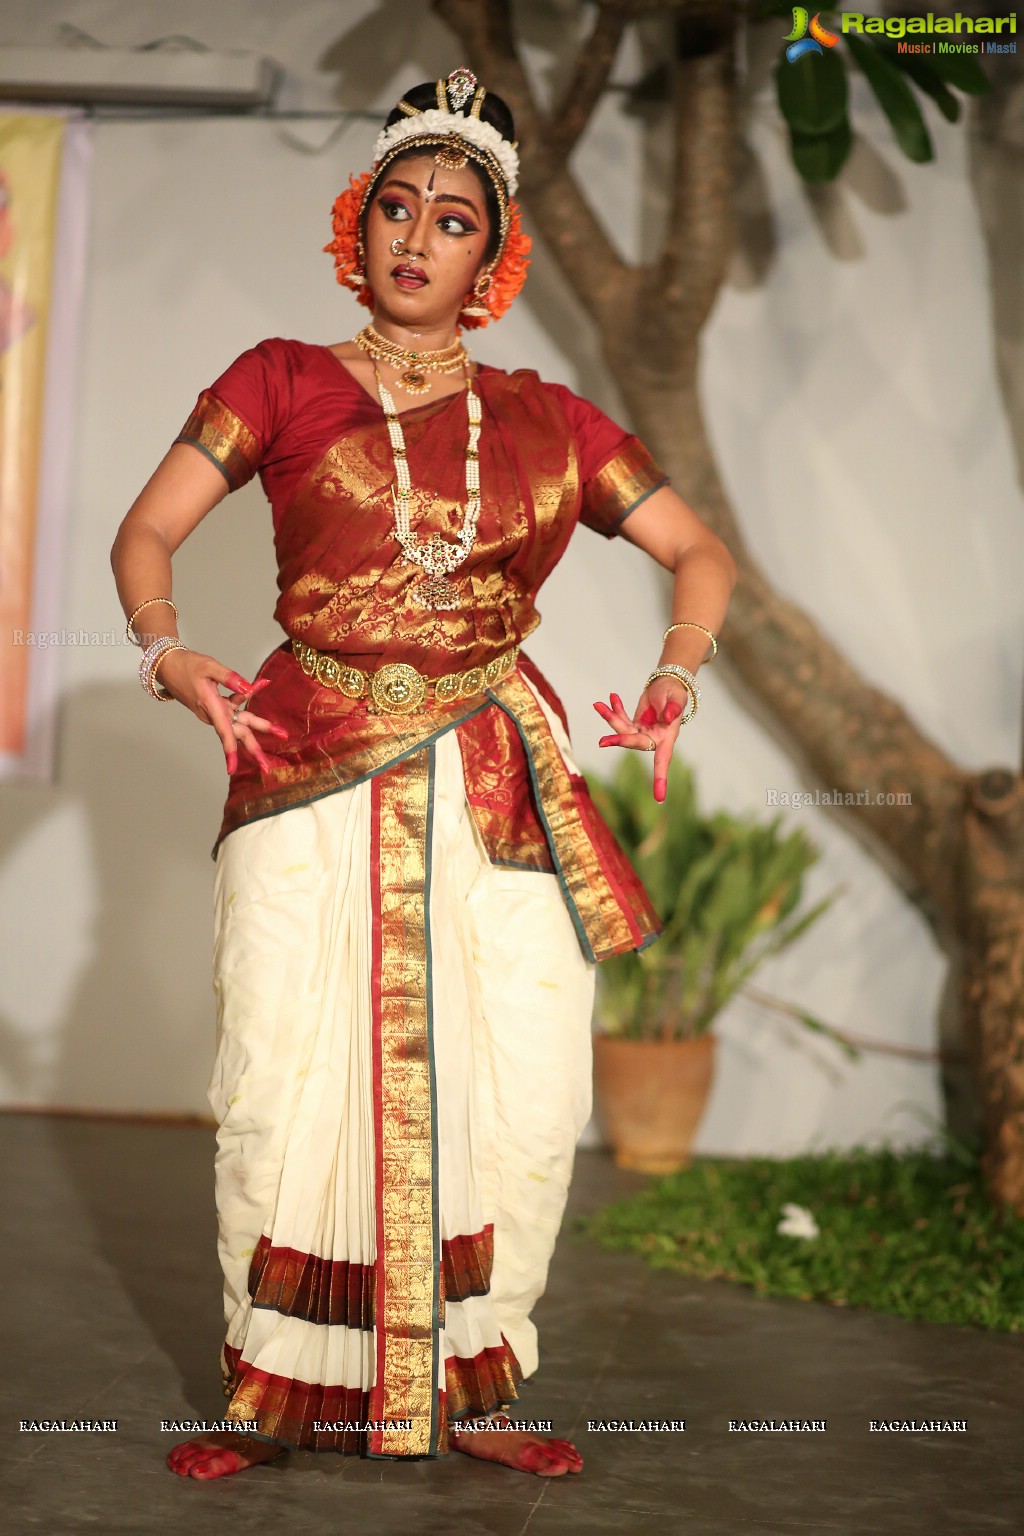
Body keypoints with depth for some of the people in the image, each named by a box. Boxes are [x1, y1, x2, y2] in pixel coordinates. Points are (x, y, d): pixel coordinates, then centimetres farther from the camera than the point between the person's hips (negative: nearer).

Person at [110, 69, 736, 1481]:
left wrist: (675, 678, -2)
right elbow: (147, 534, 2)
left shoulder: (544, 420, 12)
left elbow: (700, 552, 16)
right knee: (287, 1085, -6)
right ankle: (271, 1387, 11)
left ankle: (471, 1387, 13)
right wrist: (169, 653, -17)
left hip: (496, 782, 2)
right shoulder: (282, 383, 8)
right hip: (313, 771, -2)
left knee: (527, 1087, -4)